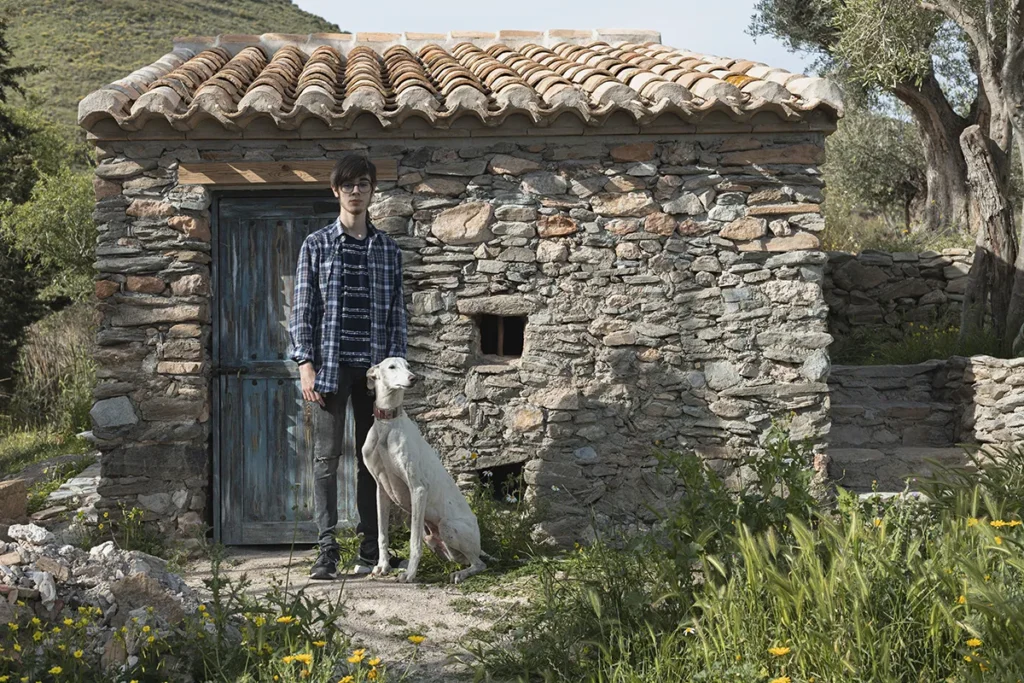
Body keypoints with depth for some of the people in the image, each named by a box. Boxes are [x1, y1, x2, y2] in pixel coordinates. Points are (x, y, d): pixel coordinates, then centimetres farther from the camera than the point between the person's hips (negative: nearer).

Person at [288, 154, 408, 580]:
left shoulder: (388, 250, 11)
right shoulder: (316, 246, 5)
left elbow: (396, 313, 11)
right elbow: (302, 309, 2)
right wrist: (306, 364, -7)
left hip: (374, 367, 2)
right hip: (329, 365, -2)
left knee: (372, 458, 6)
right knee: (326, 457, -3)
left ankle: (370, 551, 13)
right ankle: (327, 552, -2)